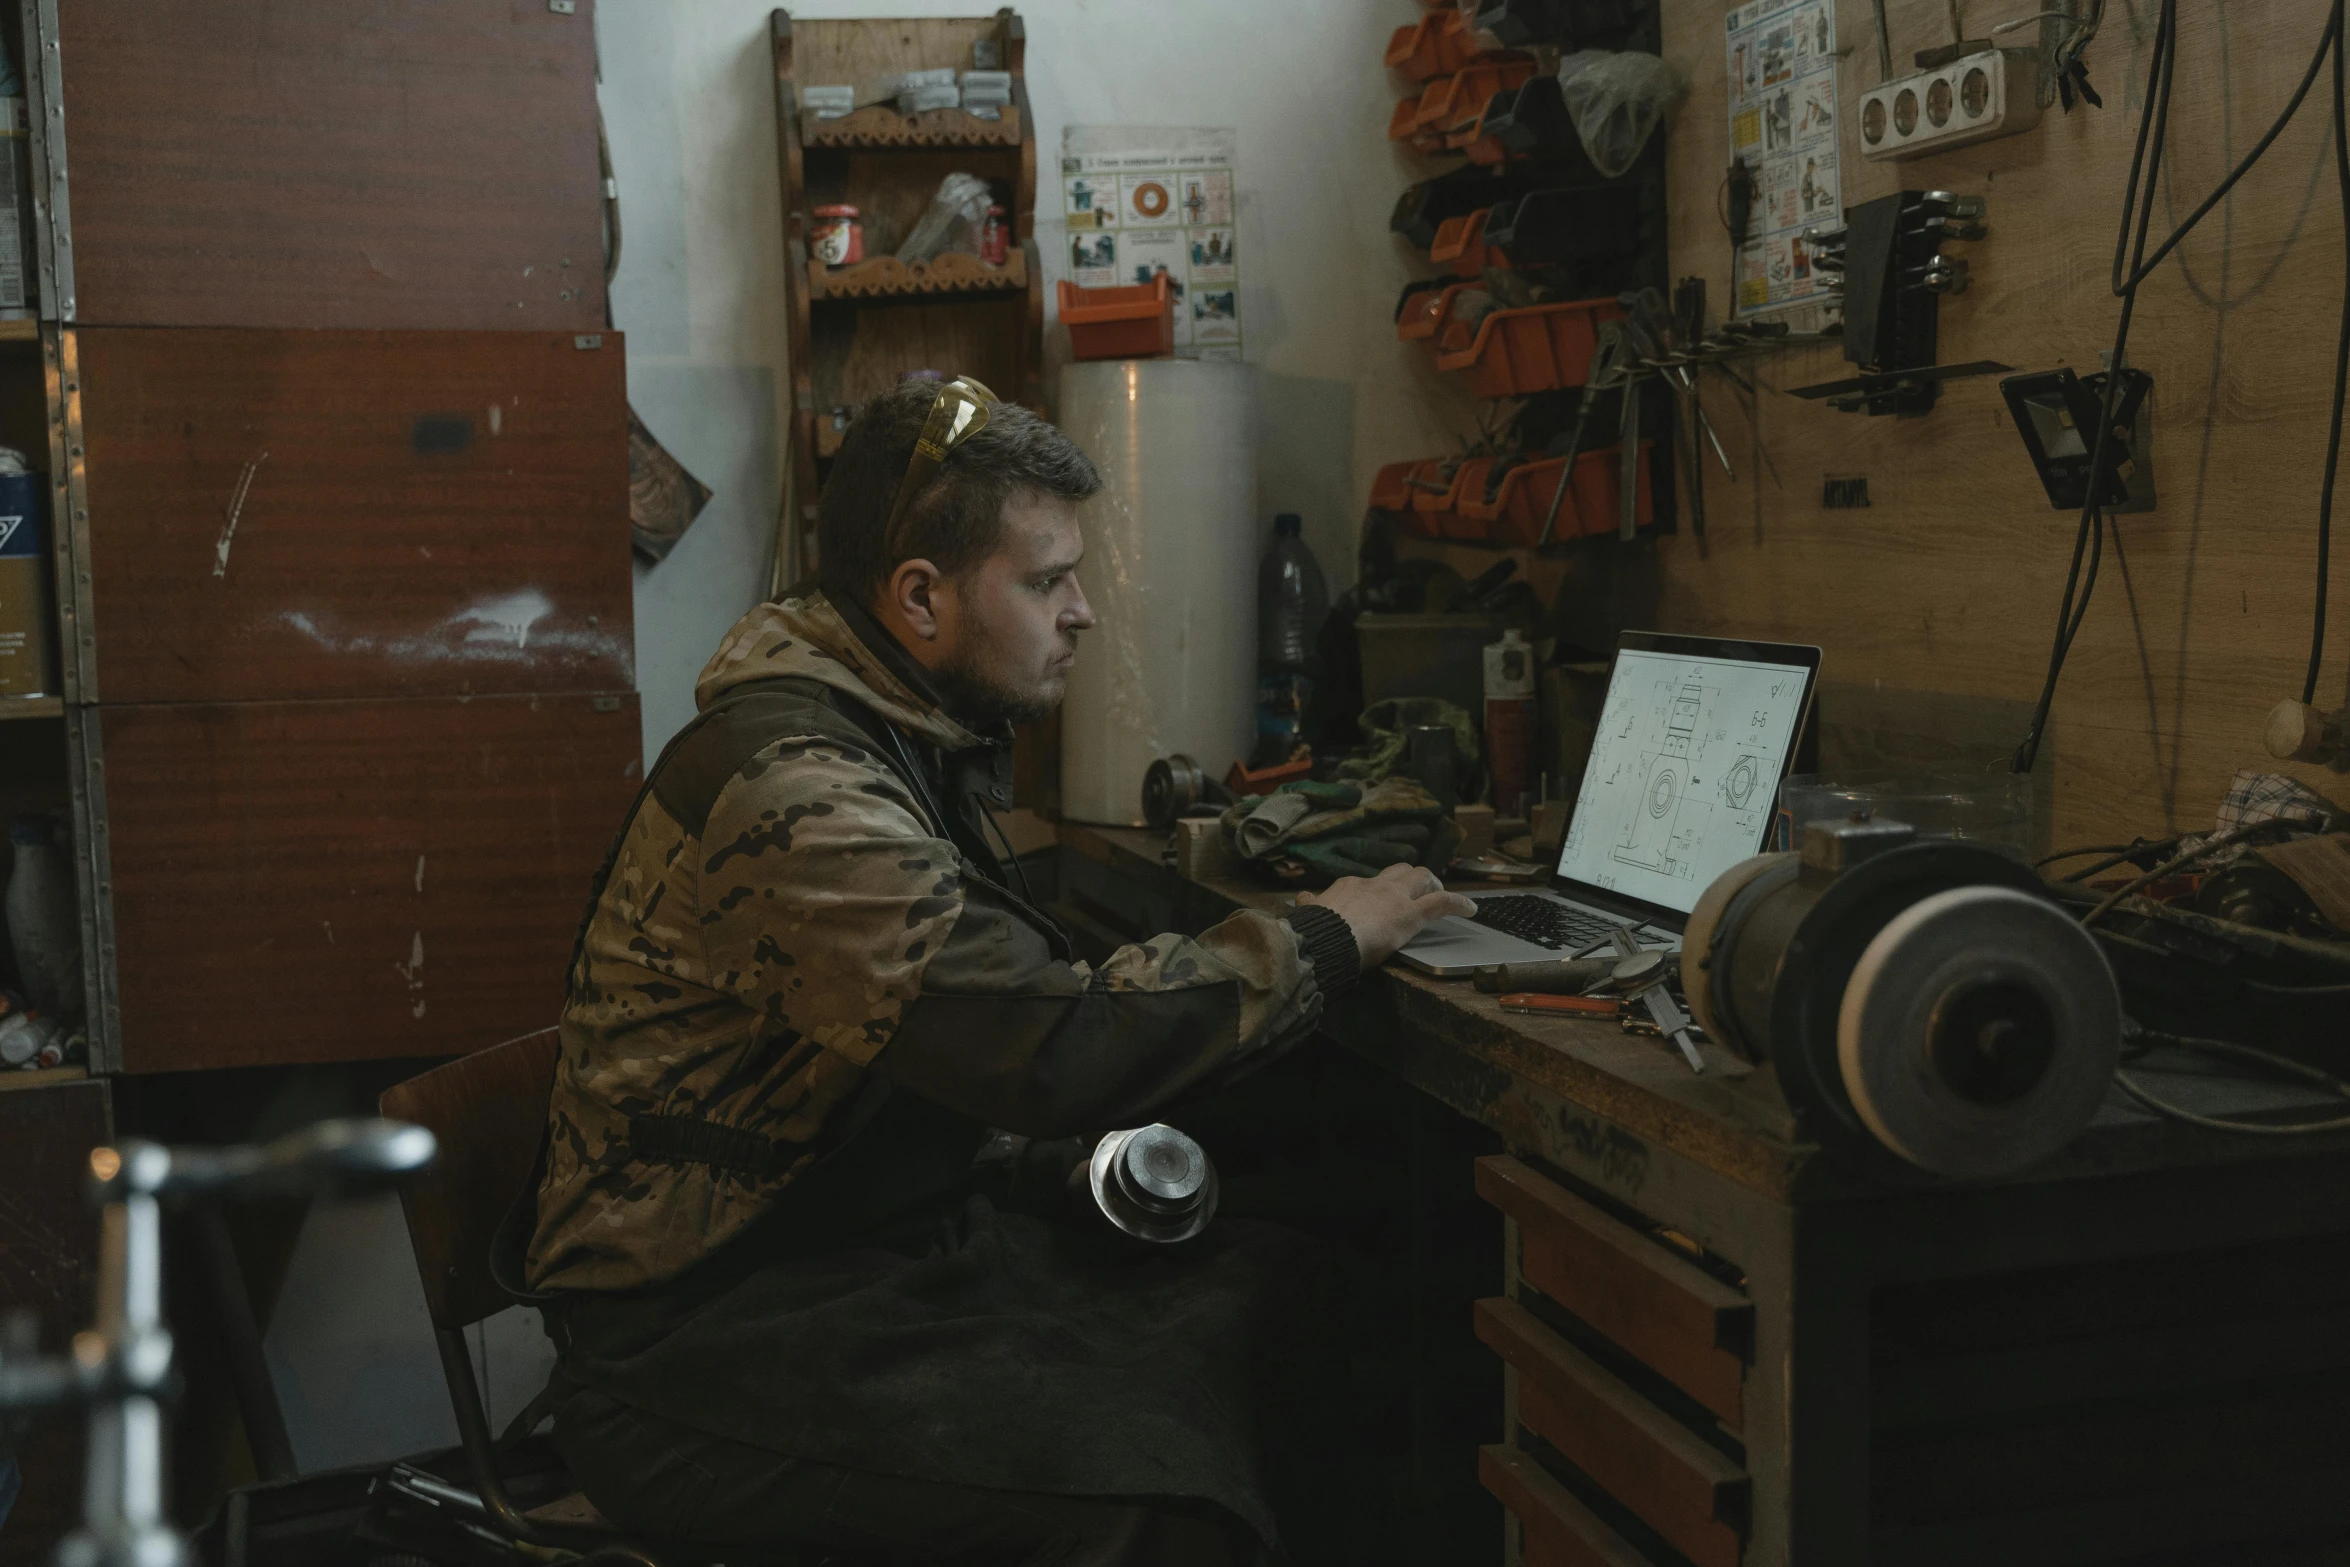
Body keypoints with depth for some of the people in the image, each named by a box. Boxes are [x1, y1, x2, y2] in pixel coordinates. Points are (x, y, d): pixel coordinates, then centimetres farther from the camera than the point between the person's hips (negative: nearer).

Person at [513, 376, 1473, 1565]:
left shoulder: (900, 744, 10)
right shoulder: (789, 787, -23)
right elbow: (1055, 1052, -28)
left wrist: (1071, 1164, 3)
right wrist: (1320, 940, -16)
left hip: (868, 1232, 9)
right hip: (705, 1330, -9)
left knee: (1269, 1293, -5)